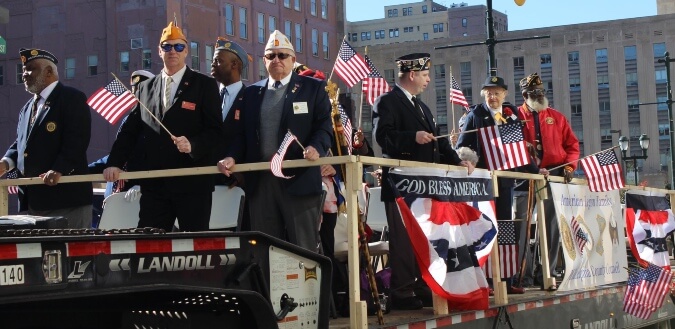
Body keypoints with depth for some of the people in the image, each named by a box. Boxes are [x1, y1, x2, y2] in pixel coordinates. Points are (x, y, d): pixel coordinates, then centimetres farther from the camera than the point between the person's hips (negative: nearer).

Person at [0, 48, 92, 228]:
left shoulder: (73, 98, -4)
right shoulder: (28, 107, 22)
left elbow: (77, 140, -14)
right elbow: (20, 142, 23)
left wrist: (59, 170, -26)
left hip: (66, 195, -8)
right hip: (32, 200, 8)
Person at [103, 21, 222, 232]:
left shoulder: (205, 85, 3)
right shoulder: (145, 88, 15)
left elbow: (215, 131, -3)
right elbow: (129, 130, 12)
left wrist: (193, 145, -21)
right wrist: (115, 163, -1)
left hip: (193, 184, -3)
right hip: (154, 185, 3)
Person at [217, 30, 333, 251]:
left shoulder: (313, 88, 6)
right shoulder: (251, 92, 17)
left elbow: (324, 126, -2)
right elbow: (243, 133, 15)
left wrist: (316, 147, -22)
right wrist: (233, 157, -3)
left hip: (299, 178, -4)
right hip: (260, 180, 4)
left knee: (303, 247, -1)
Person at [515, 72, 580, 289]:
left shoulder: (557, 117, 15)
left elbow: (572, 145, 15)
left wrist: (569, 167, -2)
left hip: (554, 176, 3)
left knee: (553, 226, 4)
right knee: (522, 224, -6)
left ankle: (549, 273, 10)